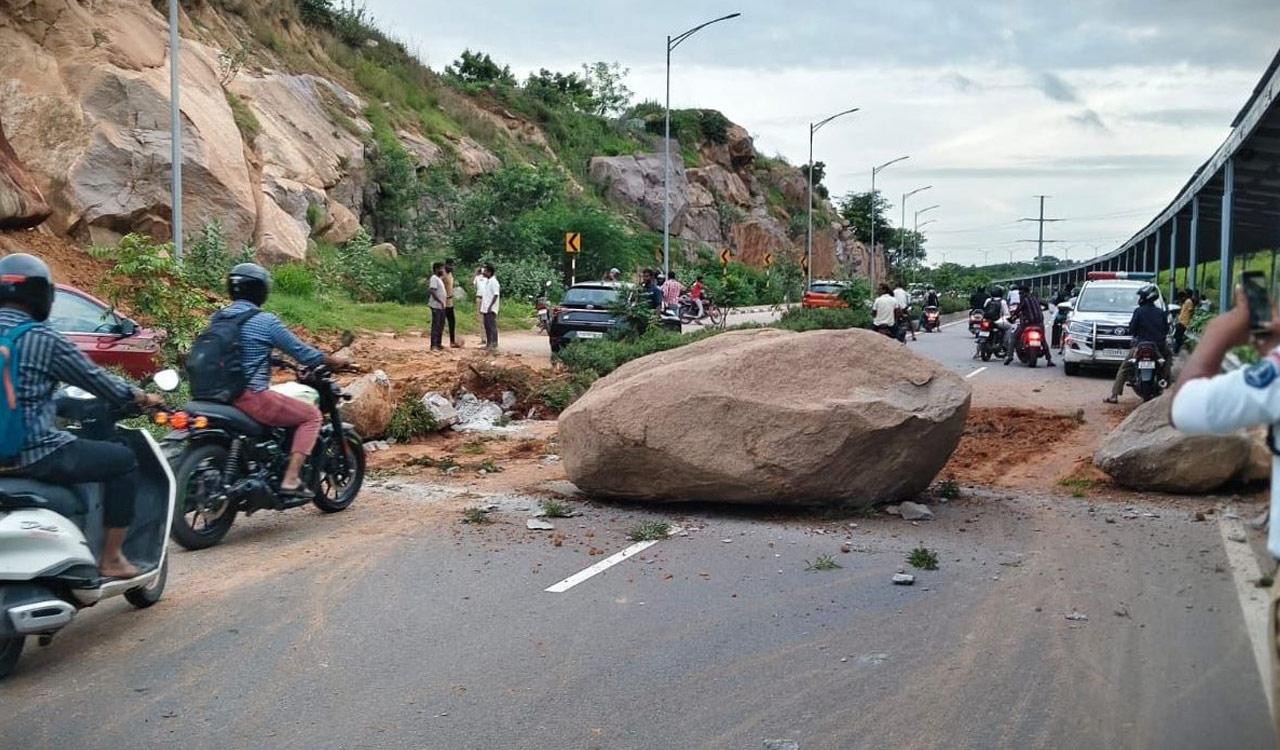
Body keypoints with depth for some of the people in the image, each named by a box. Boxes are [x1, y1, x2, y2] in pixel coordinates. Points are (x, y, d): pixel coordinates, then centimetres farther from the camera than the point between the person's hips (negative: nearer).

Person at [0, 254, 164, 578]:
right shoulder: (43, 339, -10)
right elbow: (94, 379, -2)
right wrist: (139, 397, 16)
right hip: (36, 455, -8)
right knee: (123, 460, 9)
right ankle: (111, 559, 10)